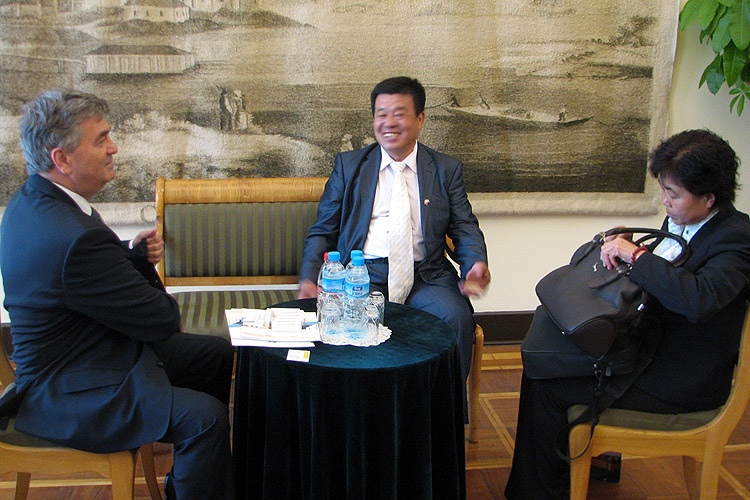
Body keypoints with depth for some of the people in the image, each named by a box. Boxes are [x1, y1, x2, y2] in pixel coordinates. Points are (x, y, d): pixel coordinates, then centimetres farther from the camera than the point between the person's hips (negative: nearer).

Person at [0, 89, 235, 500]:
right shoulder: (74, 236, -31)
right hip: (65, 394, -11)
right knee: (205, 417, -27)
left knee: (219, 355, 16)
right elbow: (162, 320, -23)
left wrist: (133, 254, -5)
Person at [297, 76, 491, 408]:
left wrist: (476, 262, -11)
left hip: (425, 275, 0)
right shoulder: (348, 166, 14)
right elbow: (323, 230, 13)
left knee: (457, 317, -30)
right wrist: (309, 278, -4)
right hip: (364, 272, 0)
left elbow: (465, 227, 12)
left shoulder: (446, 170, 15)